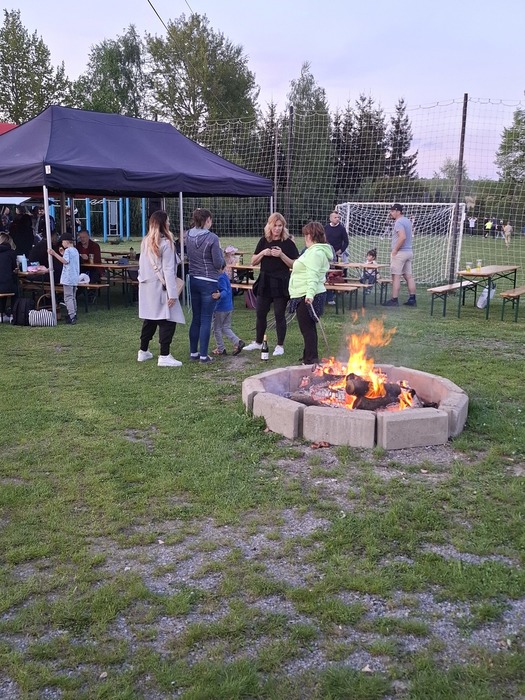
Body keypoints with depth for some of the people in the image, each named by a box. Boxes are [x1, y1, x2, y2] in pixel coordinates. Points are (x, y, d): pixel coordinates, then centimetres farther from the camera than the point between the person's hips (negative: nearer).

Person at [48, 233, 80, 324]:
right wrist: (63, 254, 19)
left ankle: (71, 317, -13)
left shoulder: (68, 250, -12)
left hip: (68, 278, -9)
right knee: (73, 297, 17)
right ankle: (74, 315, 21)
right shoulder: (75, 250, 16)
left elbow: (65, 261, -26)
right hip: (75, 278, 9)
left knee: (68, 297, -8)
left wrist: (54, 254, -28)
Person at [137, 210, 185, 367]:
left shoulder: (145, 242, 10)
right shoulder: (166, 243, -12)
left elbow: (141, 265, 12)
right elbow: (168, 270, -15)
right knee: (167, 321, -4)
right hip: (160, 287, -8)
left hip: (146, 286, 8)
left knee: (149, 320, 16)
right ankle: (164, 356, -7)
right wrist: (172, 293, -15)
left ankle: (143, 352, 24)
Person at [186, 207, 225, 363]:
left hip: (193, 280, 6)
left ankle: (193, 353, 20)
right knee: (206, 320, 0)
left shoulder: (188, 236, 3)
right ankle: (203, 355, 3)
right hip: (209, 282, -6)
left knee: (195, 318, 14)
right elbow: (219, 264, -12)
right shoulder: (212, 238, -15)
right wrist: (220, 252, 6)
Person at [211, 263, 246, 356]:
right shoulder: (226, 276, 9)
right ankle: (238, 342, 0)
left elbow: (225, 291, -30)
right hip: (229, 307, 9)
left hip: (220, 308, -9)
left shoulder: (220, 278, -20)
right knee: (226, 328, 16)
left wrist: (219, 295, -48)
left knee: (216, 328, 7)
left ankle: (221, 349, 13)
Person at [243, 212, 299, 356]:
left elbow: (294, 265, -7)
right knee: (260, 313, 11)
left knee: (279, 314, 1)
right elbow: (253, 262, 7)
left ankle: (280, 345, 13)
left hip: (281, 283, -4)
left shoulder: (288, 243, -4)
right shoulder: (264, 241, 6)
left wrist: (281, 255, -20)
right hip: (264, 282, 4)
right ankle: (258, 342, 27)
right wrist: (263, 253, -10)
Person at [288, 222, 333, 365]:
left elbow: (313, 275, -28)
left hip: (307, 297, -11)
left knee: (307, 328, -6)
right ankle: (308, 356, 26)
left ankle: (311, 360, -2)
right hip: (305, 295, 11)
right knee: (308, 328, 17)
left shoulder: (315, 252, -16)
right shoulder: (316, 250, 20)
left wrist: (310, 293, -38)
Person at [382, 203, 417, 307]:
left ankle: (394, 300, -7)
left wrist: (395, 250, -20)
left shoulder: (399, 222, -14)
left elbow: (403, 237, -26)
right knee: (409, 276, 9)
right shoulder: (407, 221, 16)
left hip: (400, 252, -9)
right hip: (409, 252, 9)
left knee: (396, 276, -7)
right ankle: (412, 299, 9)